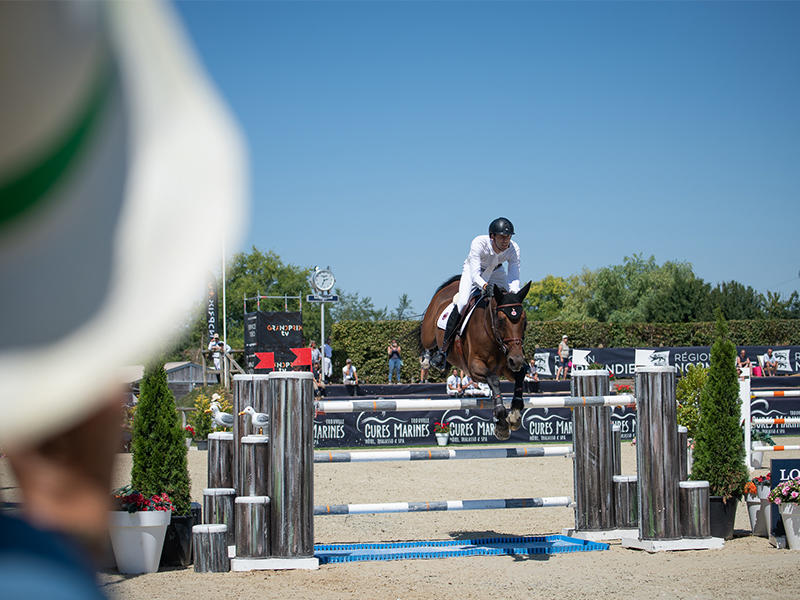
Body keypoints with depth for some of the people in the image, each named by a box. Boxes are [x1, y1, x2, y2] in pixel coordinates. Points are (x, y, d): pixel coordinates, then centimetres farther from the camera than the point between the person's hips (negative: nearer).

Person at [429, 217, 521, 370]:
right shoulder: (478, 243, -37)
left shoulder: (514, 249, -28)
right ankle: (443, 349, -20)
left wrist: (514, 292, -53)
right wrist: (485, 286, -63)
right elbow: (475, 274, -42)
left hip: (496, 272, 4)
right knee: (462, 303, -27)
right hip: (472, 270, -3)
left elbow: (514, 277, -31)